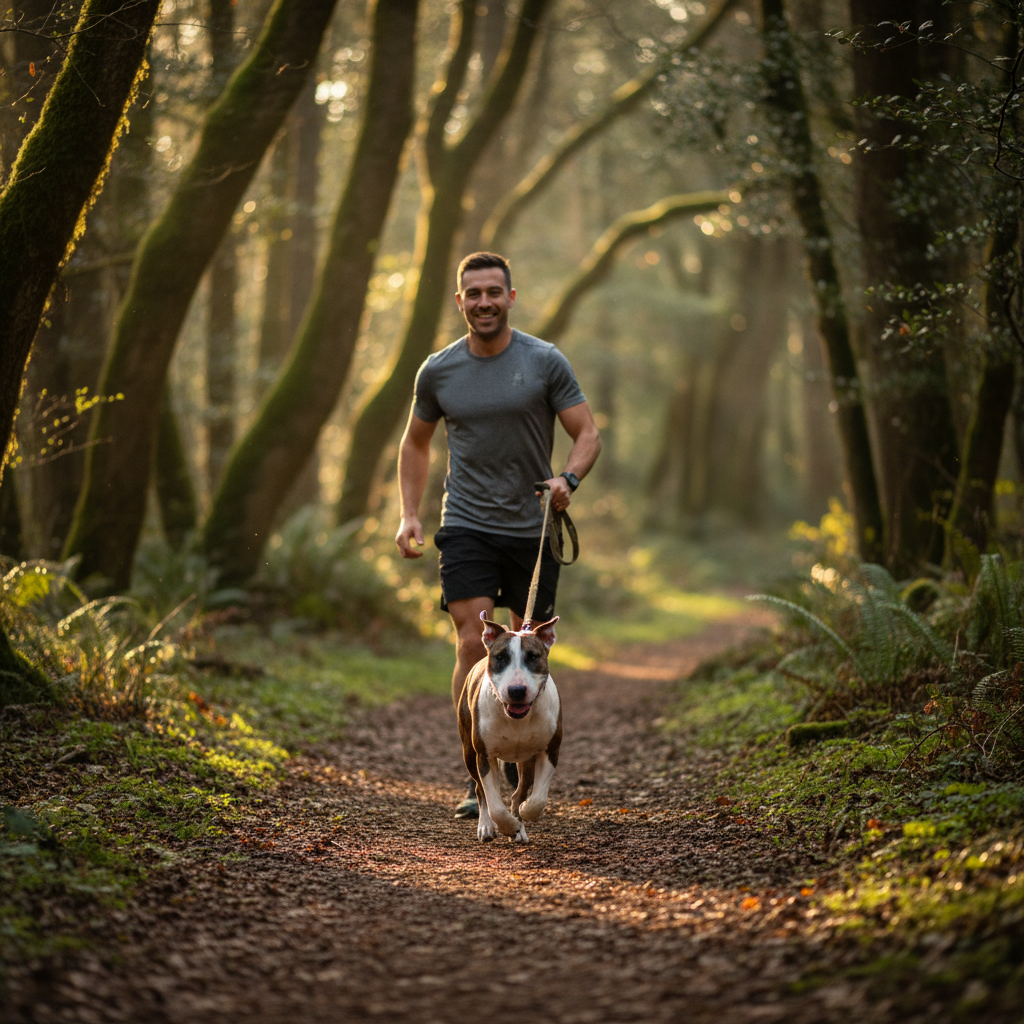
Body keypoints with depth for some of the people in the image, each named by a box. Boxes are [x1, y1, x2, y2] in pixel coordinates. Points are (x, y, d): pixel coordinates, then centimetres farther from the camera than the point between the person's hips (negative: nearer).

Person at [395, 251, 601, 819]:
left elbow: (588, 434, -2)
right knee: (473, 646, -14)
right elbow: (415, 443, 17)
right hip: (467, 529, 0)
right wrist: (409, 514, 6)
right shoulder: (438, 371, 4)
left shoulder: (545, 362, -2)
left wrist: (568, 478, -22)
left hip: (534, 529, 0)